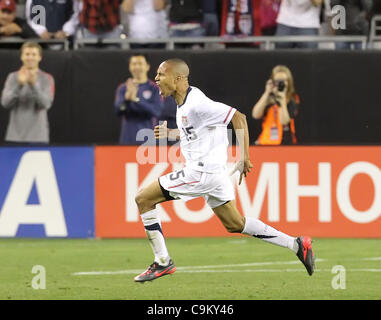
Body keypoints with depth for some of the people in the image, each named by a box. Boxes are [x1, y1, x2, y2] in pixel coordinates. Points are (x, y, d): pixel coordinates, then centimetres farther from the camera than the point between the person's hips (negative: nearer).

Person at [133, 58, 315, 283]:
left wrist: (244, 157, -19)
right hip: (215, 172, 10)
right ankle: (296, 245, 18)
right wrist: (170, 134, 14)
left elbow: (238, 117, -19)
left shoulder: (196, 104, -18)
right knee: (234, 224, 18)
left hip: (203, 171, -10)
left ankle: (163, 262, -3)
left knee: (143, 199, -6)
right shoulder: (183, 103, 11)